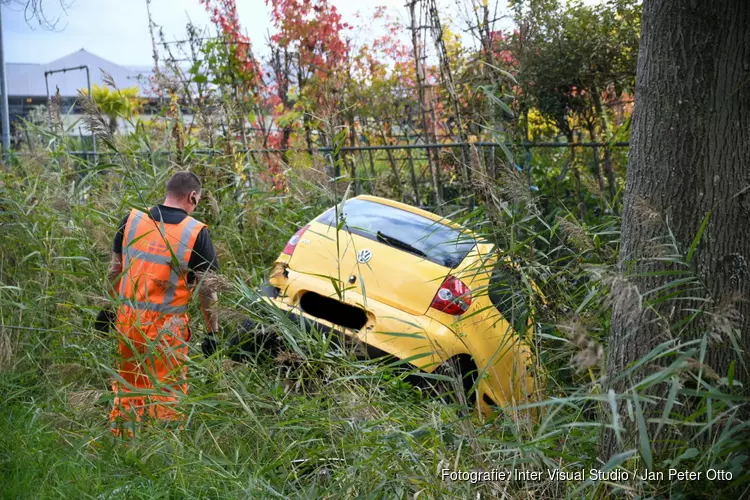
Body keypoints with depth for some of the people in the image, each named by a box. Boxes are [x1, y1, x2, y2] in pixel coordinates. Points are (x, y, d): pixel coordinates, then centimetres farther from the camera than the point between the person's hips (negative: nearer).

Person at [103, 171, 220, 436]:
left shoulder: (132, 219, 1)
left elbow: (115, 269, 10)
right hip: (167, 326, -4)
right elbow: (206, 288, -8)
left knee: (127, 385, 19)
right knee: (167, 391, 7)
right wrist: (212, 331, -1)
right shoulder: (196, 232, -10)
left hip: (128, 318, 4)